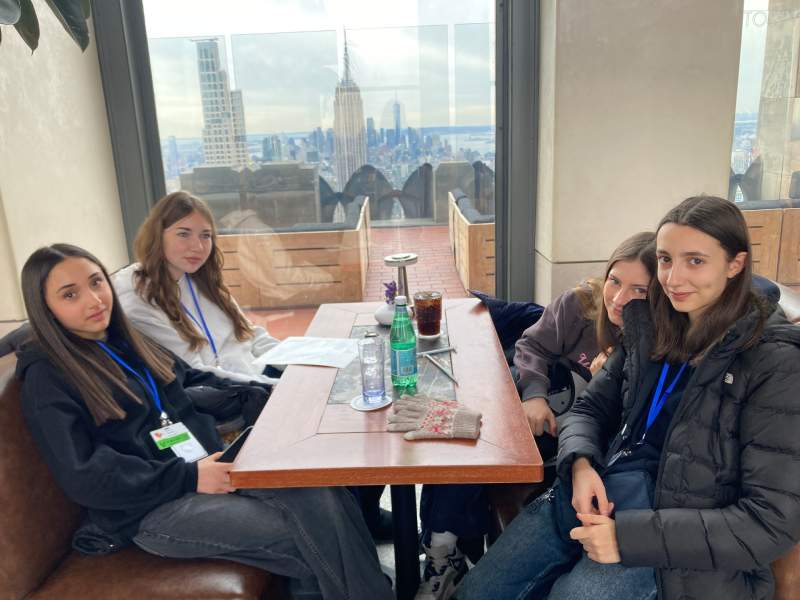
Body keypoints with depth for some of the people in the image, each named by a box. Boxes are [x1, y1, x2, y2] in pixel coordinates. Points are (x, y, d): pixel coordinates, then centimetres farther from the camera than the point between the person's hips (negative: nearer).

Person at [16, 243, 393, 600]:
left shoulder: (128, 342, 16)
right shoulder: (47, 378, -5)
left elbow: (195, 387, 21)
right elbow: (83, 477, -14)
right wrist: (188, 478, -19)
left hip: (209, 467, 6)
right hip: (150, 507, -6)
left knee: (322, 495, -21)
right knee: (312, 543, -22)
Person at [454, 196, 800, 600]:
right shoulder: (651, 323, 6)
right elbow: (591, 408, 11)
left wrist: (630, 537, -22)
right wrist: (581, 464, -12)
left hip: (673, 531, -4)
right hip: (596, 491, 5)